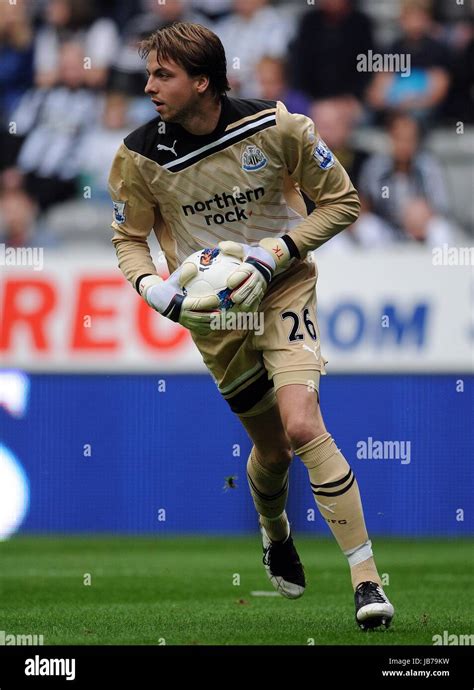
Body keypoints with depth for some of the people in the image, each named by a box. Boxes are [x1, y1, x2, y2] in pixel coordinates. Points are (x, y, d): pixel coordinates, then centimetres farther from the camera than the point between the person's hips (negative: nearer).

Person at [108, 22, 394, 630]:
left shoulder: (276, 127, -17)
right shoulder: (140, 156, -11)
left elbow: (341, 200, -5)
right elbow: (129, 237, 5)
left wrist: (274, 254, -16)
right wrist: (152, 286, -16)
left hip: (283, 287, -2)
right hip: (212, 308, 2)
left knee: (302, 426, -22)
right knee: (271, 446, 10)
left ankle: (367, 579, -17)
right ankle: (275, 535, 46)